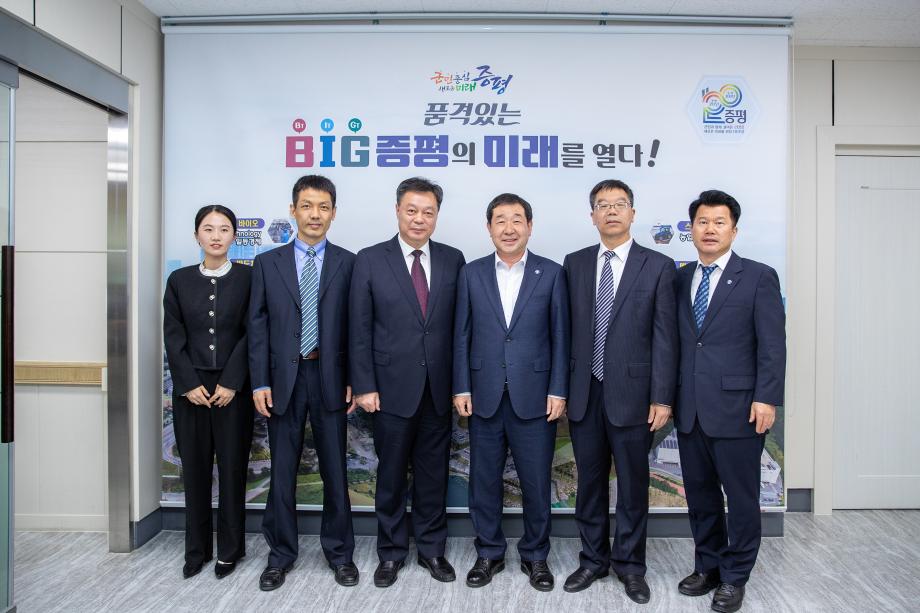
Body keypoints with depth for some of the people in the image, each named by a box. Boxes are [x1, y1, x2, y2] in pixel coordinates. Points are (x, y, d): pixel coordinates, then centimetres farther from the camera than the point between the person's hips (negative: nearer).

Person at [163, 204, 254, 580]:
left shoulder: (248, 278, 0)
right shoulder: (179, 280, 6)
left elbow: (252, 334, -5)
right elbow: (173, 337, 2)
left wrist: (231, 382, -11)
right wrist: (190, 384, -7)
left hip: (233, 388, -2)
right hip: (190, 388, 2)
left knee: (232, 468, 4)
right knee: (194, 468, 8)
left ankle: (229, 549, 19)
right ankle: (196, 549, 23)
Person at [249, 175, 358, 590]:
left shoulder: (347, 263, 2)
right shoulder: (267, 262, 5)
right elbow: (257, 326, 3)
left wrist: (354, 380, -3)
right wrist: (260, 383, -3)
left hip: (329, 378, -1)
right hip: (283, 378, 1)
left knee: (334, 470, 9)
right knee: (282, 472, 10)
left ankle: (339, 552, 25)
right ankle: (280, 555, 26)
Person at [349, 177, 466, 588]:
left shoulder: (453, 259, 4)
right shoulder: (370, 260, -3)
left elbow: (458, 325, 5)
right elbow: (360, 330, -3)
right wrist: (364, 386, -7)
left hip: (438, 388, 2)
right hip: (392, 388, -2)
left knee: (433, 473, 13)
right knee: (391, 475, 11)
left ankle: (432, 549, 30)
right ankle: (391, 553, 28)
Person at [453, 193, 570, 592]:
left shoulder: (551, 273, 1)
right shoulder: (471, 273, 5)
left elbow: (560, 336, 0)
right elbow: (462, 335, 5)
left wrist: (558, 391, -5)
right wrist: (461, 388, 0)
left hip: (534, 397, -1)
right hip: (484, 397, 2)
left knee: (536, 482, 8)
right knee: (484, 481, 11)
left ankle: (535, 555, 28)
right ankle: (489, 553, 29)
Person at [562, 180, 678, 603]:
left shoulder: (658, 266, -2)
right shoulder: (574, 264, 7)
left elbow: (665, 337, -5)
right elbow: (567, 329, 8)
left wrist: (662, 398, -9)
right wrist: (561, 387, 5)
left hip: (631, 393, -2)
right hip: (584, 393, 3)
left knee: (633, 484, 9)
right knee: (589, 481, 13)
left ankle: (629, 564, 26)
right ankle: (593, 559, 29)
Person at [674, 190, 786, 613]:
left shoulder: (758, 277, -2)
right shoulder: (680, 279, 10)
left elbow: (772, 345, -6)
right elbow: (672, 340, 10)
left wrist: (766, 399, -13)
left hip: (736, 407, -4)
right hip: (689, 408, 4)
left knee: (741, 496, 6)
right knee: (699, 493, 14)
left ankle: (734, 577, 23)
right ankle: (708, 566, 31)